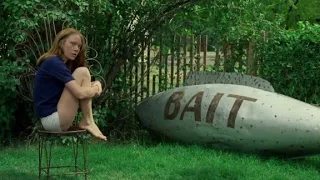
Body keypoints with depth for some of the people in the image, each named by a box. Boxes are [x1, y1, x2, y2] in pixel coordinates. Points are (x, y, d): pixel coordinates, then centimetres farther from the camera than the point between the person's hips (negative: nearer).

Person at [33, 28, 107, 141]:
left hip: (57, 117, 10)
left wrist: (96, 84, -5)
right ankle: (88, 122, -7)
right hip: (51, 119, -10)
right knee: (82, 72, -13)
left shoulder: (61, 64, 17)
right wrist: (95, 89, -4)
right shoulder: (53, 63, -15)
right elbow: (79, 93, -24)